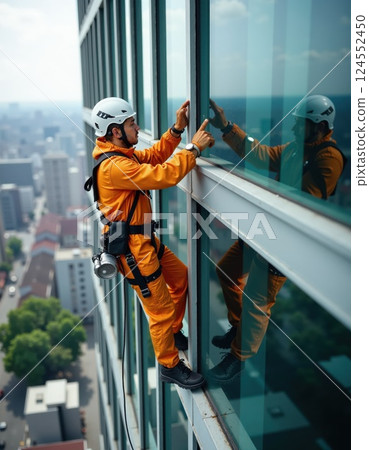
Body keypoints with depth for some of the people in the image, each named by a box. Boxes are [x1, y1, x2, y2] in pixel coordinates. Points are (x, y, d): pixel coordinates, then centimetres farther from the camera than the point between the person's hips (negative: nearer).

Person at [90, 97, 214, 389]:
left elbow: (154, 156, 12)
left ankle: (174, 334, 41)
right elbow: (163, 175, -30)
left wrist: (177, 129, 0)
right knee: (162, 310, 1)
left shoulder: (123, 154, 8)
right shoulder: (114, 166, -25)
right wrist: (194, 148, -21)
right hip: (132, 247, -11)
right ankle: (171, 367, 22)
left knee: (181, 277, 23)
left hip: (145, 239, 11)